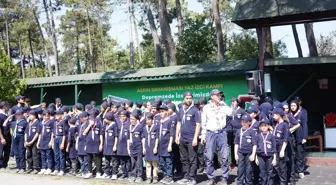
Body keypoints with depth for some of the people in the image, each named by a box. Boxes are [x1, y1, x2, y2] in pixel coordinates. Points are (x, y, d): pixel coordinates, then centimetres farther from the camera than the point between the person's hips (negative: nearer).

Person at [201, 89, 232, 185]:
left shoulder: (223, 106, 6)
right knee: (209, 157, 1)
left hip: (222, 133, 1)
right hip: (210, 133, 0)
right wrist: (203, 134, 4)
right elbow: (203, 122, 8)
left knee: (224, 156, 1)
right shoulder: (206, 107, 4)